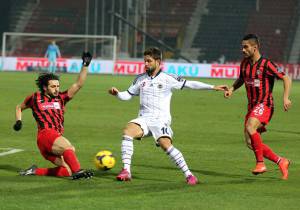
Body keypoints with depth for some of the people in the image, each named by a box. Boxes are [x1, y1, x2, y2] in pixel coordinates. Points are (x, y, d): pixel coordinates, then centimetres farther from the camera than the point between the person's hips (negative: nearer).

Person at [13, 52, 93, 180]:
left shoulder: (61, 98, 20)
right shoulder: (36, 98, 13)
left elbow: (79, 84, 11)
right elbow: (19, 108, 32)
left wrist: (85, 66, 2)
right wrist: (18, 121, 16)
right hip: (46, 134, -6)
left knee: (68, 171, -8)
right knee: (69, 148, -34)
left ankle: (36, 171, -2)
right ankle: (78, 171, -53)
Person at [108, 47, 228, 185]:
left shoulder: (168, 79, 0)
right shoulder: (140, 79, 13)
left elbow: (190, 84, -1)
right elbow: (128, 95, 20)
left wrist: (213, 87, -7)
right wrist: (117, 93, -1)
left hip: (161, 120, -3)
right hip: (144, 119, 3)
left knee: (166, 144, -26)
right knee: (127, 131, -25)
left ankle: (188, 175, -14)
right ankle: (126, 171, -23)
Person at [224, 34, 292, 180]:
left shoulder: (266, 64, -13)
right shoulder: (244, 63, 8)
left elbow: (286, 79, -10)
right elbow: (241, 79, 26)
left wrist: (286, 98, -21)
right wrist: (231, 89, 7)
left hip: (264, 104, -8)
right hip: (252, 106, 8)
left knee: (250, 127, -33)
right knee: (250, 142, 1)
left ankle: (260, 163, -24)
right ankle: (280, 162, 16)